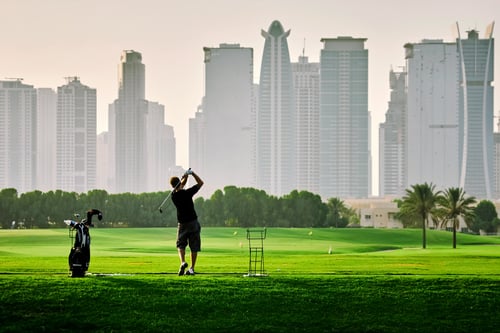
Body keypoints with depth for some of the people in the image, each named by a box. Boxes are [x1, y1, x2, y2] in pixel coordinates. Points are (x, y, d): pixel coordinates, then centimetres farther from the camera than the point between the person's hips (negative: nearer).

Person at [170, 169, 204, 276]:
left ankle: (183, 262, -16)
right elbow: (200, 183, -4)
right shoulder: (187, 193, -14)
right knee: (194, 247, 7)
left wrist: (186, 176, 0)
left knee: (180, 245, 11)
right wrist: (192, 173, -7)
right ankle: (192, 268, 5)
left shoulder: (173, 195, -3)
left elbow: (181, 185, 14)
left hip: (182, 224, 2)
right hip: (193, 222, -2)